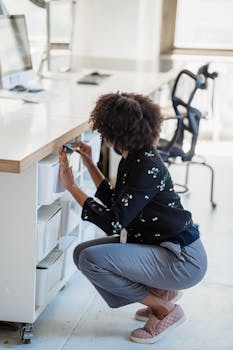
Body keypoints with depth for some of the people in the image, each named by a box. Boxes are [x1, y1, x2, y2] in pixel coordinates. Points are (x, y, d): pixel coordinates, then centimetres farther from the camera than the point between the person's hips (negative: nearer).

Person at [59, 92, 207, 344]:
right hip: (158, 247, 10)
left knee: (91, 259, -22)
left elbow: (114, 223, -28)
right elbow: (116, 203, 18)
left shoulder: (147, 167, -24)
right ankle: (161, 291, 12)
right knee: (82, 253, 5)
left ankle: (164, 310, -4)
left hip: (183, 259, -10)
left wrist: (71, 186, -21)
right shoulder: (133, 159, 4)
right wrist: (90, 165, 15)